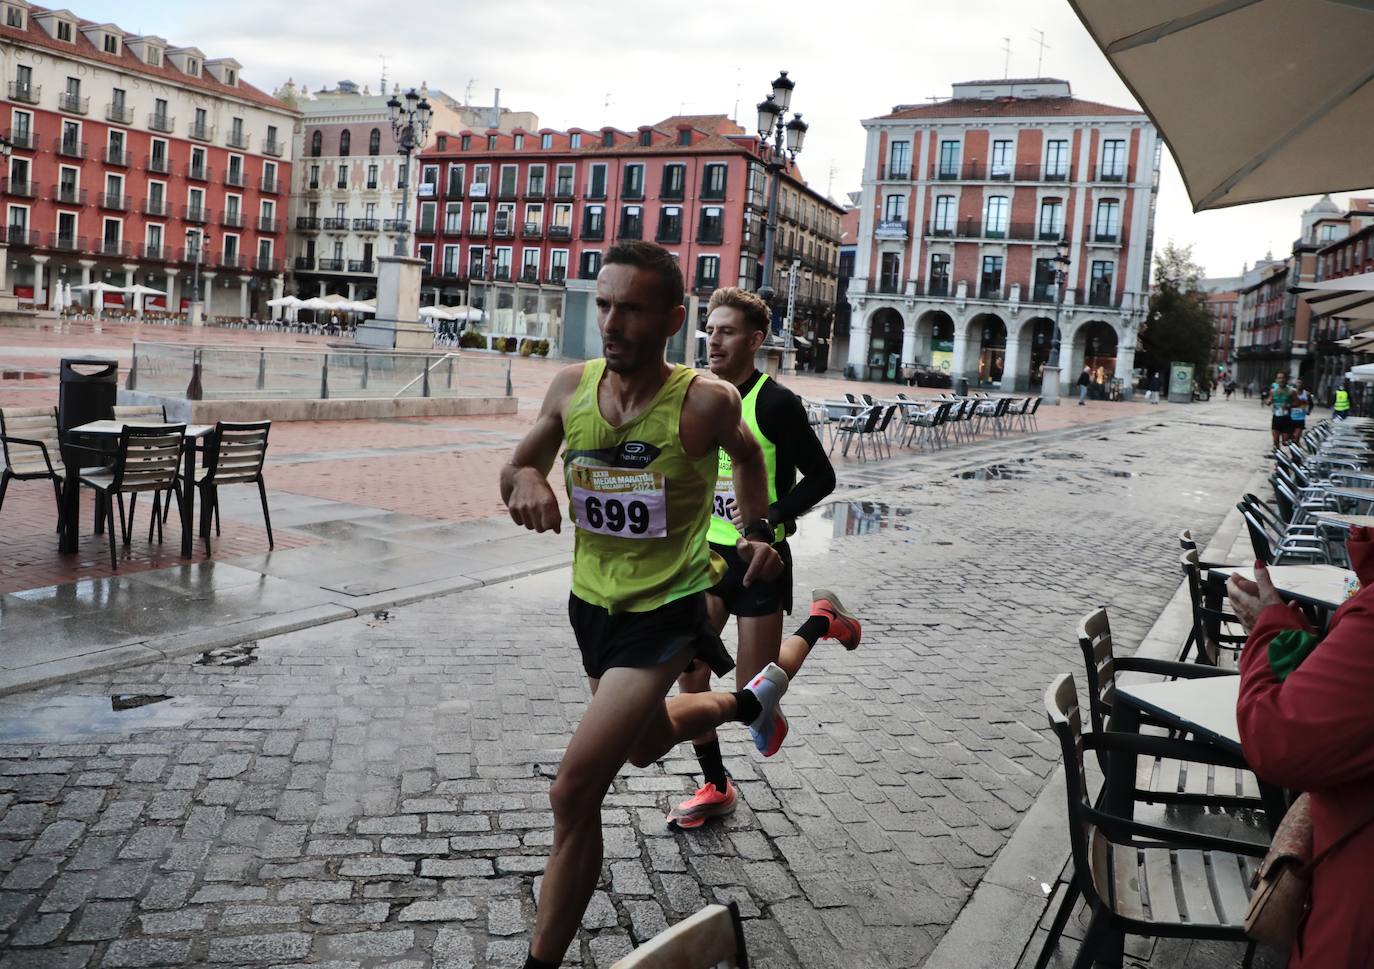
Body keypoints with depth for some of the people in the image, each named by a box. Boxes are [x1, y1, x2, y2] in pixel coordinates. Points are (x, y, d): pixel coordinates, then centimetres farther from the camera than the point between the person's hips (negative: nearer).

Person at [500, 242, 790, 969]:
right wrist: (524, 480, -18)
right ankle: (752, 702, 59)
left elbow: (747, 454, 3)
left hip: (664, 613, -6)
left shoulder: (704, 401, -20)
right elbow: (517, 468, 4)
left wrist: (760, 532, -1)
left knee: (575, 792, -13)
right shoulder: (571, 386, -10)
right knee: (645, 744, 31)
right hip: (592, 603, 6)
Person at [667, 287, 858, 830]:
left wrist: (770, 519, -24)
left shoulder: (775, 403, -16)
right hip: (709, 554, 6)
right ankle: (715, 788, 19)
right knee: (690, 674, 0)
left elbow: (820, 477, -13)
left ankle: (821, 620, 27)